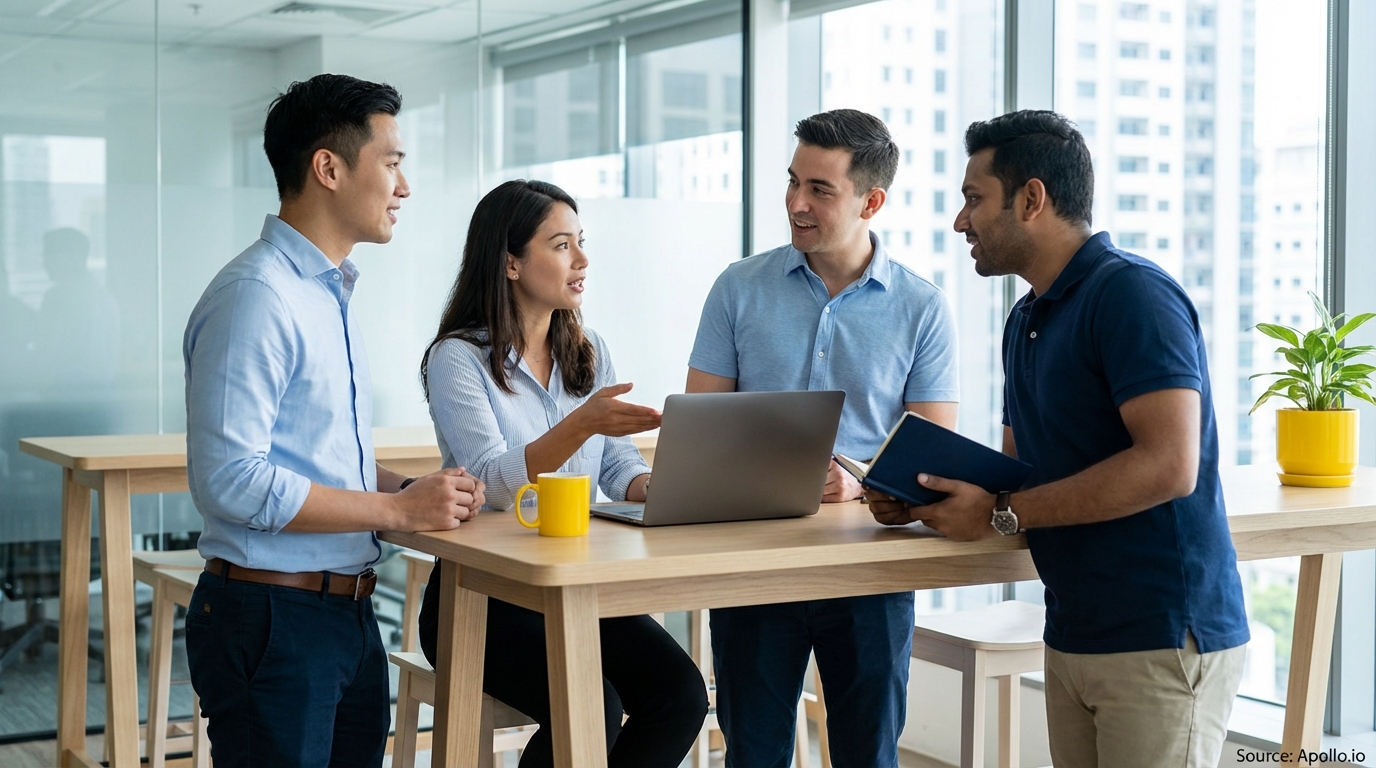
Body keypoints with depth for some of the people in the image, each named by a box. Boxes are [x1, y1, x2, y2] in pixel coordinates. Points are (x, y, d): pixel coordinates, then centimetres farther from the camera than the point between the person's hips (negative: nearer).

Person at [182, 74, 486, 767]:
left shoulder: (331, 293, 16)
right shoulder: (255, 295, -16)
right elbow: (230, 481, -24)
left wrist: (408, 488, 4)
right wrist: (398, 509, -18)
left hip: (349, 613, 9)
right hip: (272, 620, -9)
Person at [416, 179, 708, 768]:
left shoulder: (589, 354, 12)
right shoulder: (458, 358, -8)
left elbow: (620, 469, 8)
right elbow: (496, 482, -20)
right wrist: (581, 424, -35)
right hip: (483, 593, -6)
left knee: (681, 693, -18)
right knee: (593, 709, -28)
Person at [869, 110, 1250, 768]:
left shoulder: (1133, 295, -14)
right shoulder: (1026, 321, 15)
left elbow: (1169, 465, -24)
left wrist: (1000, 513, -19)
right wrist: (926, 498, -1)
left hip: (1161, 640, -8)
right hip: (1071, 634, 9)